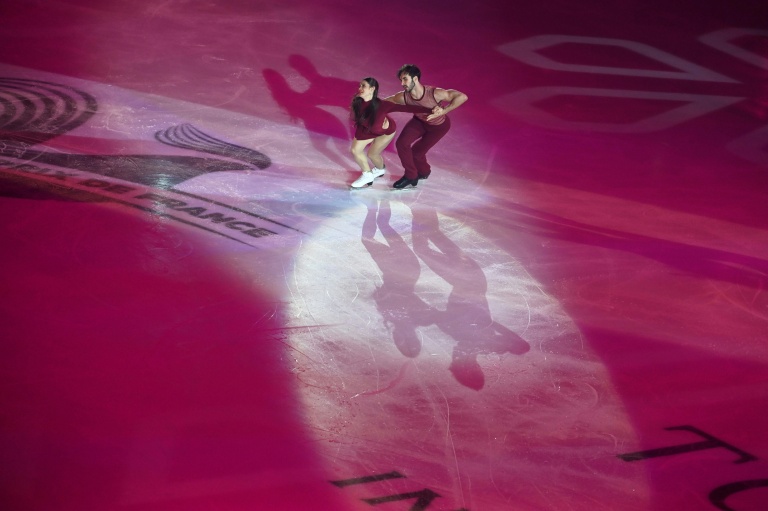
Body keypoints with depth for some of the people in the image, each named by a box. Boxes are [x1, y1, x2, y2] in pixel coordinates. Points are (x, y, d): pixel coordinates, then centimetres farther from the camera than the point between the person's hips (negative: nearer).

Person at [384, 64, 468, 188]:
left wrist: (443, 111, -48)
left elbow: (462, 97, -42)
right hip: (419, 121, 4)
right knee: (401, 143, -10)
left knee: (417, 151, -1)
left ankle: (424, 171, 34)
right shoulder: (403, 97, -29)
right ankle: (410, 175, 14)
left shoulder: (434, 93, -42)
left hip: (439, 126, -3)